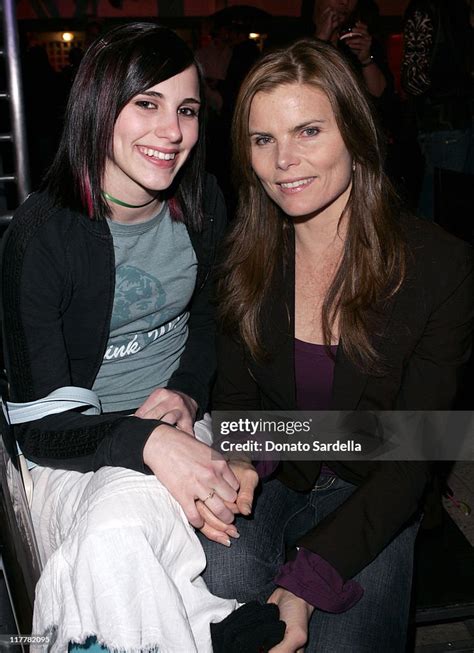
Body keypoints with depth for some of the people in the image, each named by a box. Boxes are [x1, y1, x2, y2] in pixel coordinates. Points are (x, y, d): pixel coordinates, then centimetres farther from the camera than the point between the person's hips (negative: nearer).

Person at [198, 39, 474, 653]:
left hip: (371, 492, -1)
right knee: (224, 572, -28)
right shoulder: (246, 257, -8)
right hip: (274, 472, 2)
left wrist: (308, 580, -24)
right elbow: (235, 393, 1)